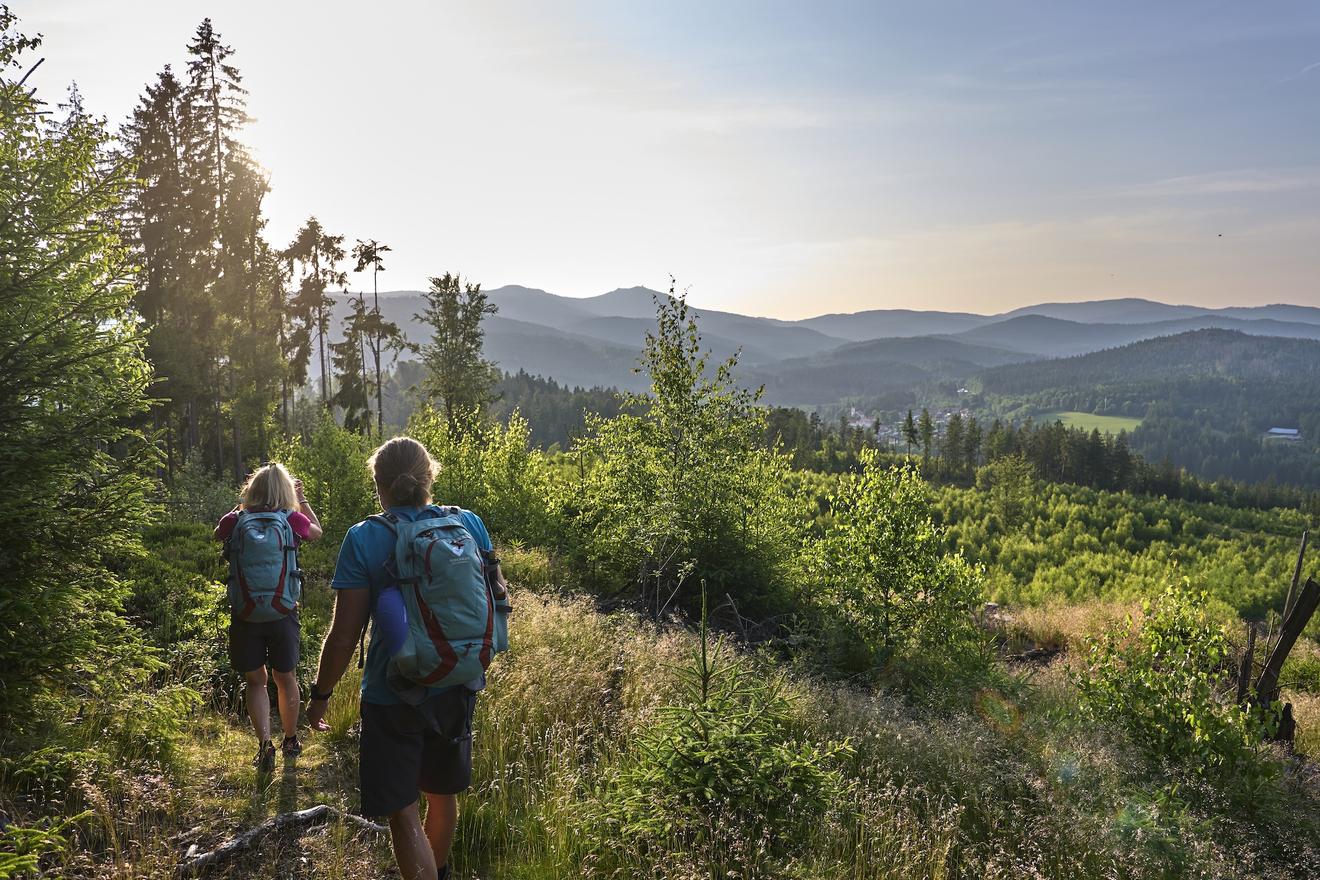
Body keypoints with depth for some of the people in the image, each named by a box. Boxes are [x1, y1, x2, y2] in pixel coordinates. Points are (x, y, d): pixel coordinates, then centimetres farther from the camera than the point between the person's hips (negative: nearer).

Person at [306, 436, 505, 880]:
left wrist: (320, 694, 0)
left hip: (394, 696, -5)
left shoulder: (364, 539, -15)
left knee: (402, 812, 9)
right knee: (443, 792, 26)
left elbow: (344, 634, -14)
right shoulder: (469, 523, -6)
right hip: (457, 688, 5)